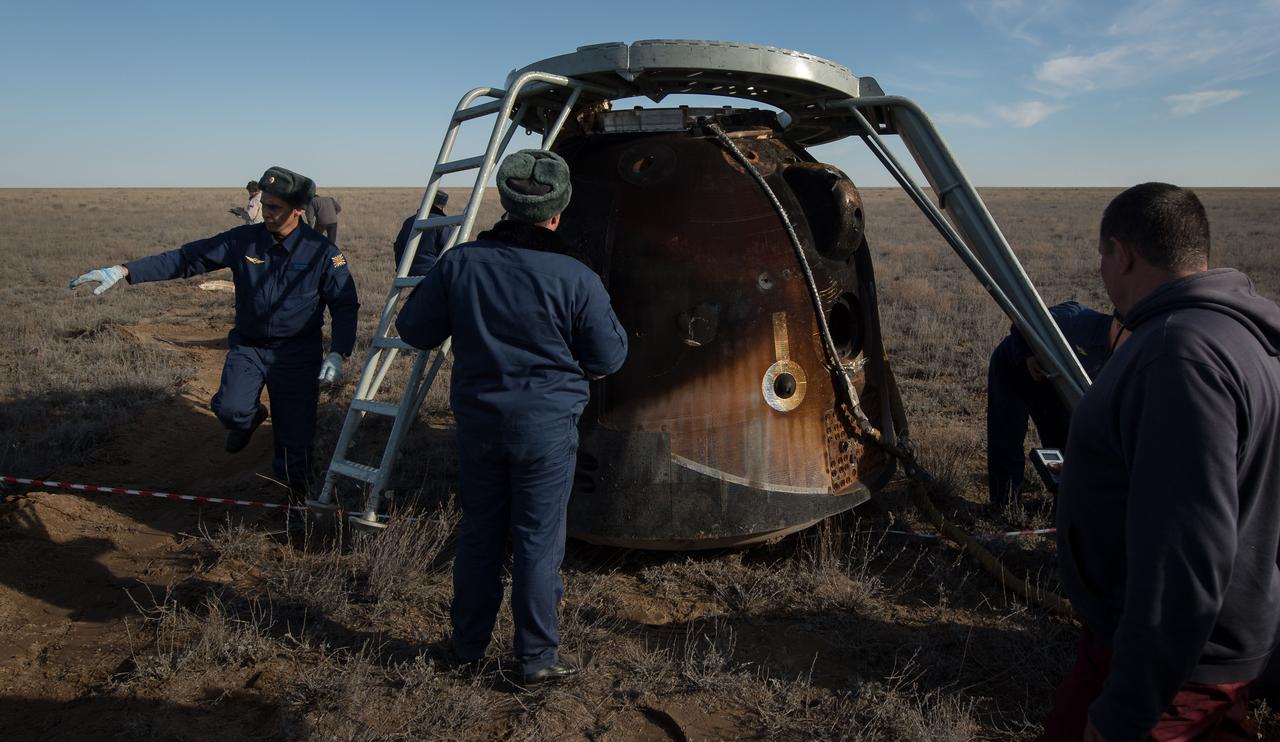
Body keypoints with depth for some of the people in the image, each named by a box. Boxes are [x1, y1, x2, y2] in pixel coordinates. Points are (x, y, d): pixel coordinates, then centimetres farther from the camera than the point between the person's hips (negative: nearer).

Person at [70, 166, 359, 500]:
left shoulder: (322, 252, -9)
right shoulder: (243, 240, -3)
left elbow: (345, 306, -5)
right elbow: (185, 258, -2)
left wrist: (337, 354, -18)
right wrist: (123, 271, -11)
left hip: (297, 353, -2)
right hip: (248, 346, 2)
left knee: (295, 434, -1)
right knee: (231, 409, -21)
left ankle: (295, 496, 24)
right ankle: (249, 418, 18)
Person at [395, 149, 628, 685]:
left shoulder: (460, 264, -6)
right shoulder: (576, 279, -14)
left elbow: (414, 329, 4)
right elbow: (609, 358, -5)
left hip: (478, 420, 3)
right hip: (547, 426, -3)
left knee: (478, 532, 17)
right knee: (538, 541, 7)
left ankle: (468, 644, 31)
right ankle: (537, 658, 18)